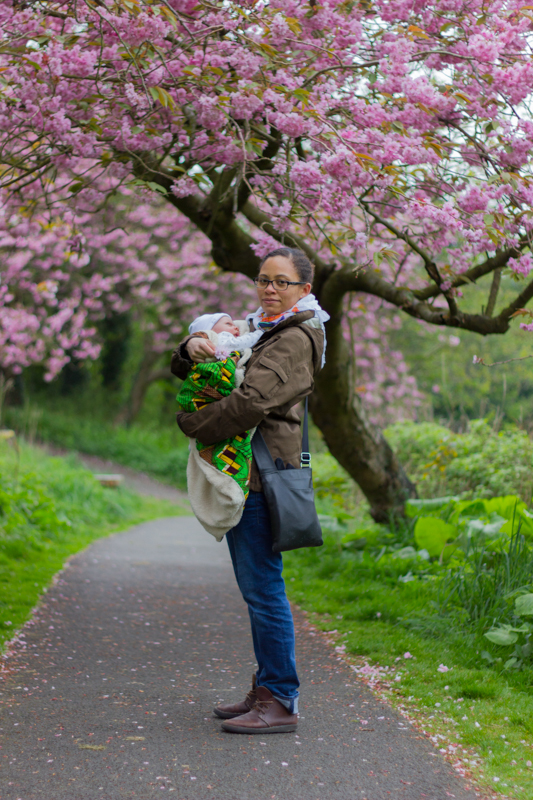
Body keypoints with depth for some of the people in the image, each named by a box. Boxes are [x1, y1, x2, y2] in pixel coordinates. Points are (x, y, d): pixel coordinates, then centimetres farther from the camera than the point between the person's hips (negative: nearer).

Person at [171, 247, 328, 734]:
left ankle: (281, 703, -4)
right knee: (256, 588, 13)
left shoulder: (296, 340, -10)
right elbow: (184, 371, 18)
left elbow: (252, 402, -22)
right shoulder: (257, 331, 21)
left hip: (265, 474, -10)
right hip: (242, 474, 10)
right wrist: (193, 349, -6)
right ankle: (266, 690, 21)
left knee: (263, 588, -9)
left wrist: (193, 425, -9)